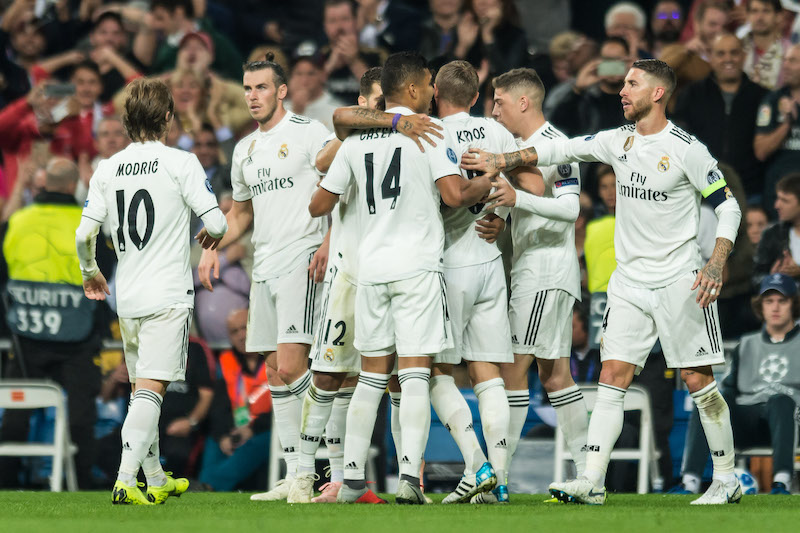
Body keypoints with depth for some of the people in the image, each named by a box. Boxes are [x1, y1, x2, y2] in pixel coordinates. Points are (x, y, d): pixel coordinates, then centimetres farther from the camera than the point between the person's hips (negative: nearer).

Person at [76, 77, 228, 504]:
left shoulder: (107, 169, 5)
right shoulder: (181, 163, -7)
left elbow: (84, 233, 3)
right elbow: (215, 222, -11)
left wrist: (90, 273, 23)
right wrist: (212, 236, 14)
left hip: (127, 296, 5)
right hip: (168, 295, -5)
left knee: (142, 387, 17)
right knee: (151, 388, -11)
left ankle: (156, 480, 26)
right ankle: (126, 478, -24)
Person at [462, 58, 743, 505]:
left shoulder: (686, 149, -10)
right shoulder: (619, 141, 7)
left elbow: (728, 205, -7)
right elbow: (565, 149, 10)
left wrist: (717, 263, -18)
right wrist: (503, 161, 1)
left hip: (679, 283, -5)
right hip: (630, 281, 5)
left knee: (698, 380, -2)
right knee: (613, 376, -4)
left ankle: (727, 478, 10)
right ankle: (592, 481, -9)